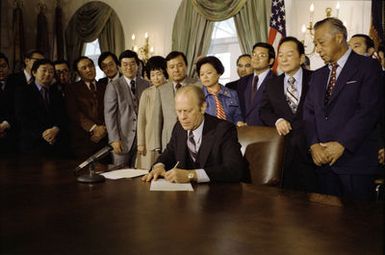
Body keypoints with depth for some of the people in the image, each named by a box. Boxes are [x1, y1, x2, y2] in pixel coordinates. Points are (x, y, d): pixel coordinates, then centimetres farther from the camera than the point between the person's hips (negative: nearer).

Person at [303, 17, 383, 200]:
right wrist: (314, 144, -4)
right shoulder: (318, 76, 19)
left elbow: (369, 110, -11)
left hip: (355, 159, -5)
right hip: (322, 159, 5)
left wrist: (342, 144, -15)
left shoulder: (367, 66, -1)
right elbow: (309, 112, 12)